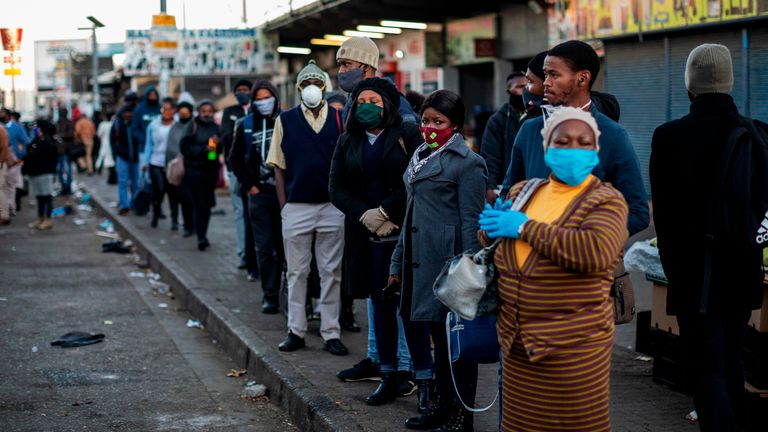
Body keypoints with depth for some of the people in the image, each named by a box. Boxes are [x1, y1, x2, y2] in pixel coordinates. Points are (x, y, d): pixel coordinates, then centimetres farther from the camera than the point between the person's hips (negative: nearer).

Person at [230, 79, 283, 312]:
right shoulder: (245, 125, 6)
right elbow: (235, 158, 12)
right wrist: (248, 185, 4)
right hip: (259, 194, 1)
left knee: (284, 246, 0)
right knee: (264, 247, 2)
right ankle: (270, 294, 7)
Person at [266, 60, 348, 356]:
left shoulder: (339, 118, 4)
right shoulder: (285, 120, 4)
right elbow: (278, 167, 5)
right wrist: (283, 206, 0)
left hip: (332, 206, 0)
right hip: (296, 207, 0)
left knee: (331, 272, 4)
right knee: (297, 271, 7)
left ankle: (331, 333, 10)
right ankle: (296, 331, 15)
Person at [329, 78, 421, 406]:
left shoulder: (407, 135, 0)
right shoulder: (347, 143, 12)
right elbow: (337, 189, 6)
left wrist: (386, 211, -13)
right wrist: (364, 215, -9)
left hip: (404, 230, -4)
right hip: (367, 234, 4)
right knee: (381, 303, 8)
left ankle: (407, 370, 6)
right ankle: (389, 376, 14)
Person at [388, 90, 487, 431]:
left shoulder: (467, 162, -8)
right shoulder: (421, 157, 17)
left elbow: (471, 222, -12)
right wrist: (398, 263, 20)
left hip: (447, 261, -8)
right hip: (419, 260, 8)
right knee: (437, 335, 15)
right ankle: (441, 404, 27)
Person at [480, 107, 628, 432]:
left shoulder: (606, 200, -7)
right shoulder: (523, 191, 11)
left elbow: (597, 252, -27)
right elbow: (487, 239, 22)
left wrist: (525, 227, -19)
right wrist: (492, 225, -3)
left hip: (573, 347, -5)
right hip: (517, 343, 5)